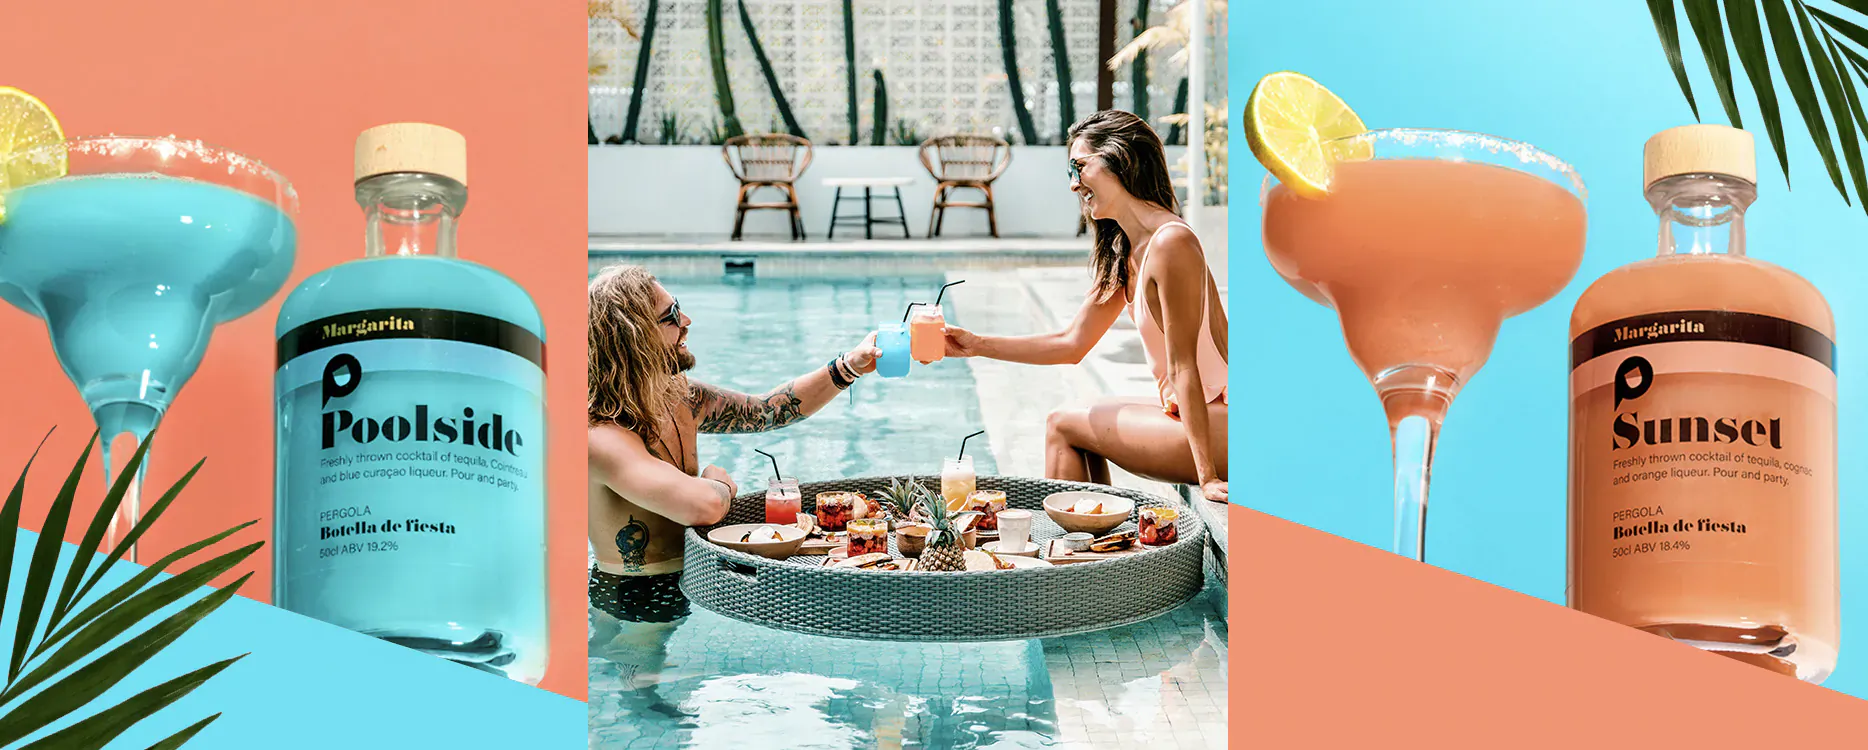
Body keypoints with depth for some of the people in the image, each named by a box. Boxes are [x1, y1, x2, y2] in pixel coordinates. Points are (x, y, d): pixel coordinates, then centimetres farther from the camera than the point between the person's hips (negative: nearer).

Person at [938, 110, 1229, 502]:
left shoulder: (1170, 243, -19)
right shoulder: (1123, 253, 10)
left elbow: (1184, 367, -21)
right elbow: (1072, 343, 18)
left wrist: (1206, 476, -20)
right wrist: (979, 345, 12)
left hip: (1216, 430, -9)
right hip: (1190, 415, 9)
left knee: (1064, 424, 2)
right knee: (1079, 425, 23)